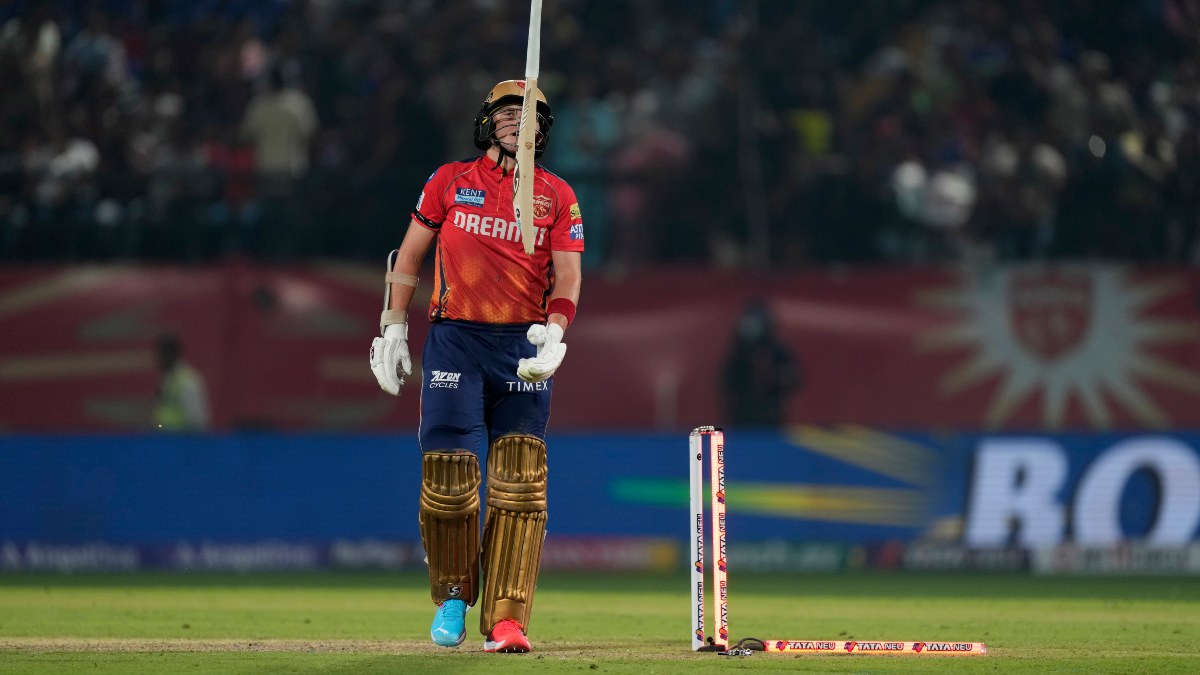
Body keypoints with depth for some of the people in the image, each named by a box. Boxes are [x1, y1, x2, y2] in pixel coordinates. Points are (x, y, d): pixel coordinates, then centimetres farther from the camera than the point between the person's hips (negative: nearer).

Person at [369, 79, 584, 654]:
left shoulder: (558, 196, 9)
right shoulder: (451, 181, 10)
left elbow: (568, 276, 0)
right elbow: (408, 256, 13)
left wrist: (553, 333, -18)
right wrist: (393, 330, 6)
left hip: (523, 347, 0)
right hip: (453, 341, 0)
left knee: (519, 481, -10)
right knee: (448, 475, -6)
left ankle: (506, 618, -10)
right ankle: (453, 596, 16)